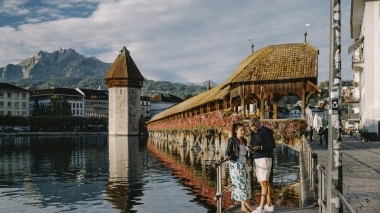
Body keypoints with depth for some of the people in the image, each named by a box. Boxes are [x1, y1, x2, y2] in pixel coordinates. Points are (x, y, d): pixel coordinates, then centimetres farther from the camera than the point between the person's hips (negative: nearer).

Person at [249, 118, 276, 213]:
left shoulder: (266, 131, -8)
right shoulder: (253, 133, 16)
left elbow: (272, 145, -13)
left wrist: (260, 147, -24)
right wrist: (250, 148, -2)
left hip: (264, 158, -8)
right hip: (257, 159, 8)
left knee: (263, 182, -10)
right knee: (266, 182, 12)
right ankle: (269, 205, 18)